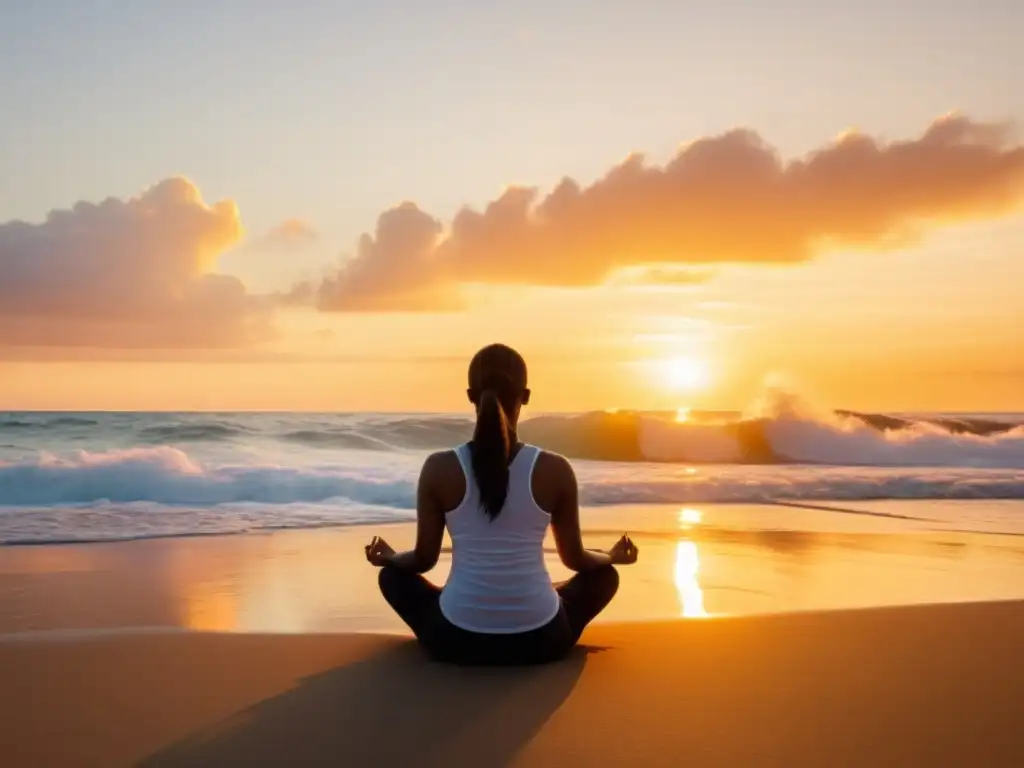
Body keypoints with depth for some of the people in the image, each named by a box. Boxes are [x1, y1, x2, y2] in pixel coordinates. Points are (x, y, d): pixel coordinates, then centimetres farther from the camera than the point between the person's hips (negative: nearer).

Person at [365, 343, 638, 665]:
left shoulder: (439, 468, -9)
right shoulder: (555, 470, -9)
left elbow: (424, 559, 2)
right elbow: (576, 559, 4)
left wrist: (389, 556, 26)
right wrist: (613, 555, 27)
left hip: (457, 641, 0)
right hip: (539, 641, 1)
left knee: (394, 575, 28)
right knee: (603, 575, 28)